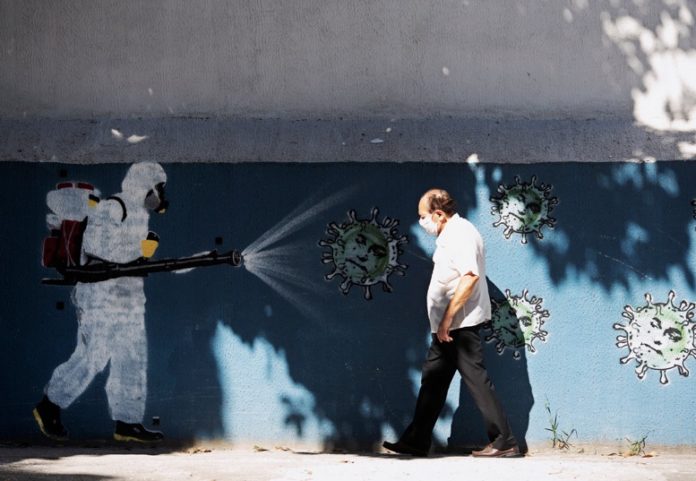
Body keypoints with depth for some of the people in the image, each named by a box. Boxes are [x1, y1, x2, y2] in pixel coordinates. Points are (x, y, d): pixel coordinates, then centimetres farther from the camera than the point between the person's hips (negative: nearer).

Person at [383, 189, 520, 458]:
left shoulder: (460, 233, -15)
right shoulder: (451, 234, 17)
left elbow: (470, 276, -26)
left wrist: (447, 318, -25)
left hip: (461, 324, -11)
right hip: (448, 325, 11)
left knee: (475, 379, -7)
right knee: (432, 379, 12)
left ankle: (504, 443, -4)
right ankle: (416, 441, 17)